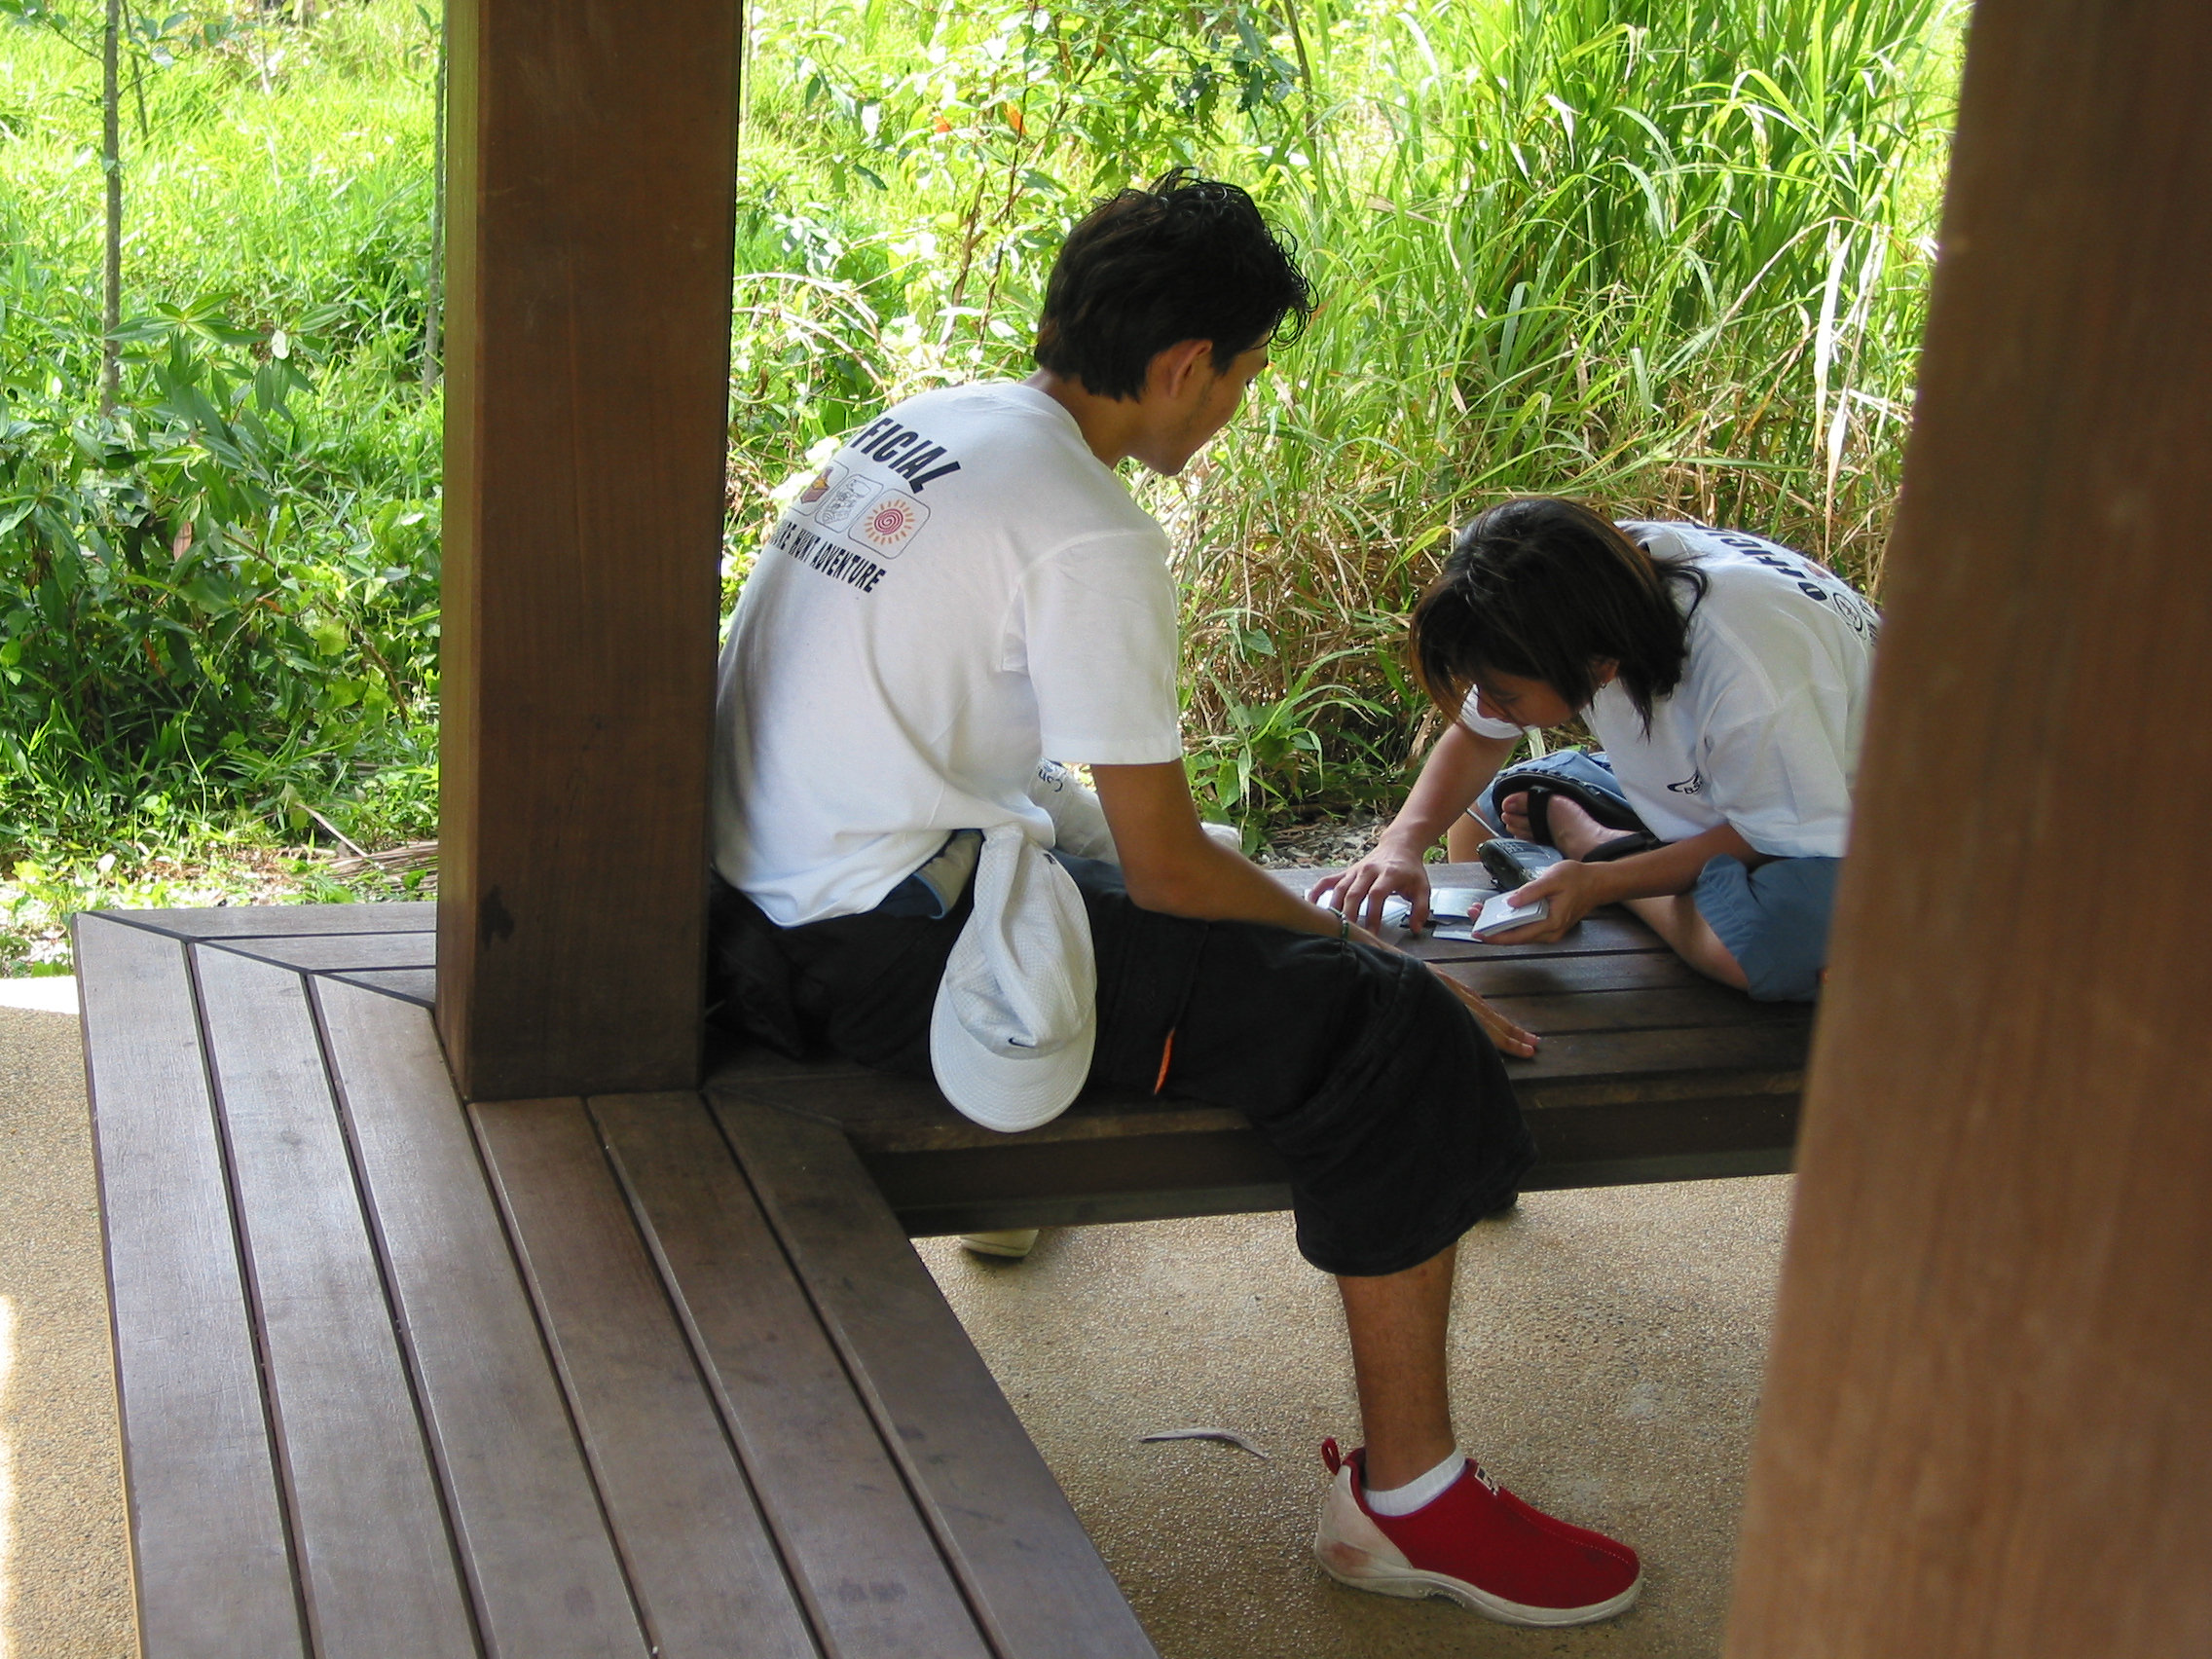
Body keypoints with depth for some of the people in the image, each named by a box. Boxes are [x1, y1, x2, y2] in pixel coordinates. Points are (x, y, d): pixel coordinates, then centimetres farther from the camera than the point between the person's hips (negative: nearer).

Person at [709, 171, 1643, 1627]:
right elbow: (1167, 870, -13)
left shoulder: (918, 426, 12)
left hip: (773, 890, 10)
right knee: (1395, 1035, -11)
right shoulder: (1087, 534, -16)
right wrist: (1369, 946, 1)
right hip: (891, 948, -10)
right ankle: (1412, 1501, -2)